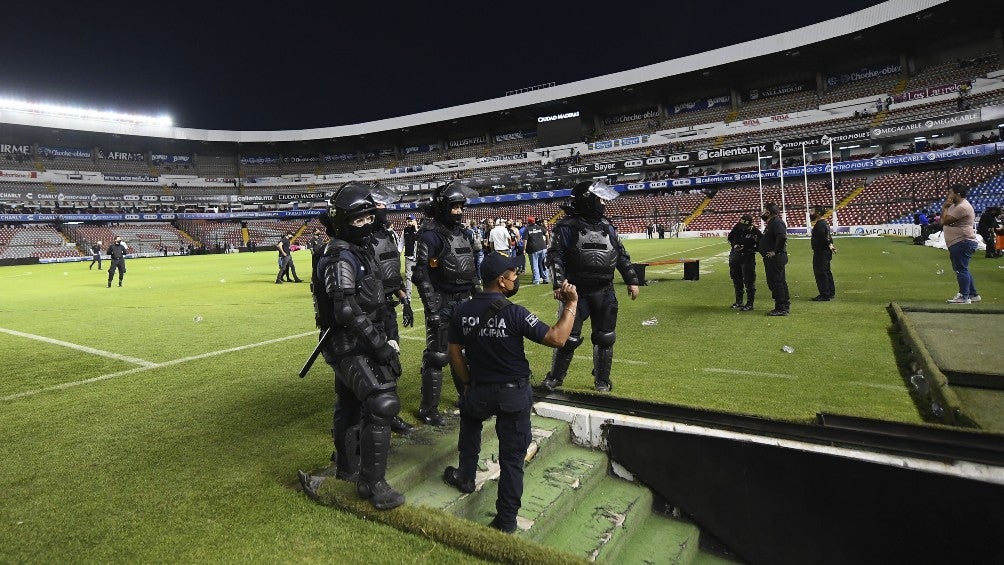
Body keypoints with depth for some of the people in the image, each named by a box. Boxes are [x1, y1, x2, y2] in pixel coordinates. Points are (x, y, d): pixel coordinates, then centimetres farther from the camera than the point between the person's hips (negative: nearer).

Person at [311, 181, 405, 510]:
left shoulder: (358, 250, 12)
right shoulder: (341, 258, -19)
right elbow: (347, 312, -27)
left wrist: (382, 340, 20)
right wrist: (381, 346, -26)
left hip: (350, 346, 10)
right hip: (352, 346, -10)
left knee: (350, 406, 22)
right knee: (381, 406, -13)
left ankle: (346, 467, 40)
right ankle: (372, 484, -1)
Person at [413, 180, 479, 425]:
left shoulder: (461, 233, 13)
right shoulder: (430, 235, -12)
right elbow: (421, 274, -17)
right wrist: (432, 308, -21)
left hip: (463, 303, 8)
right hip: (442, 304, -8)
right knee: (437, 356, -2)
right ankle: (428, 410, 10)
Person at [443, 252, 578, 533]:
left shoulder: (463, 312, -6)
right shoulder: (514, 313, -20)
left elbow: (454, 353, 1)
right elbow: (557, 339, -23)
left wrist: (469, 383, 13)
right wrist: (570, 304, -13)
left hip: (478, 391, 4)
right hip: (514, 394, -4)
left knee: (470, 416, 36)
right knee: (512, 458, 8)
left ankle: (465, 477, 45)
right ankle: (506, 521, 17)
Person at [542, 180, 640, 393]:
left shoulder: (607, 226, 11)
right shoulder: (566, 226, -4)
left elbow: (621, 254, 17)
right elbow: (555, 256, -9)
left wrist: (632, 280, 14)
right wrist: (558, 283, -20)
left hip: (605, 292, 5)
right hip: (577, 291, -4)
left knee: (605, 338, 9)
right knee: (569, 337, -1)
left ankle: (602, 380, 27)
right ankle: (555, 377, 19)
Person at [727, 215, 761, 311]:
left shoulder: (755, 232, -15)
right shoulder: (737, 228, -4)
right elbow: (730, 237, 12)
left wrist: (749, 250, -22)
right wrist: (734, 245, -6)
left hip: (748, 258, -5)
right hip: (734, 256, 5)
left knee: (749, 281, -6)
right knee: (736, 280, 15)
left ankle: (750, 303, 3)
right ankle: (739, 301, 29)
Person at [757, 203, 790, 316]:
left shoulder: (777, 222, -16)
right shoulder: (771, 223, 17)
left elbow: (782, 237, -29)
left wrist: (775, 252, -23)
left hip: (775, 258, -11)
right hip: (772, 259, 11)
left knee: (776, 282, -7)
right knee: (780, 282, 17)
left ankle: (781, 308, -2)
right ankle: (785, 305, 25)